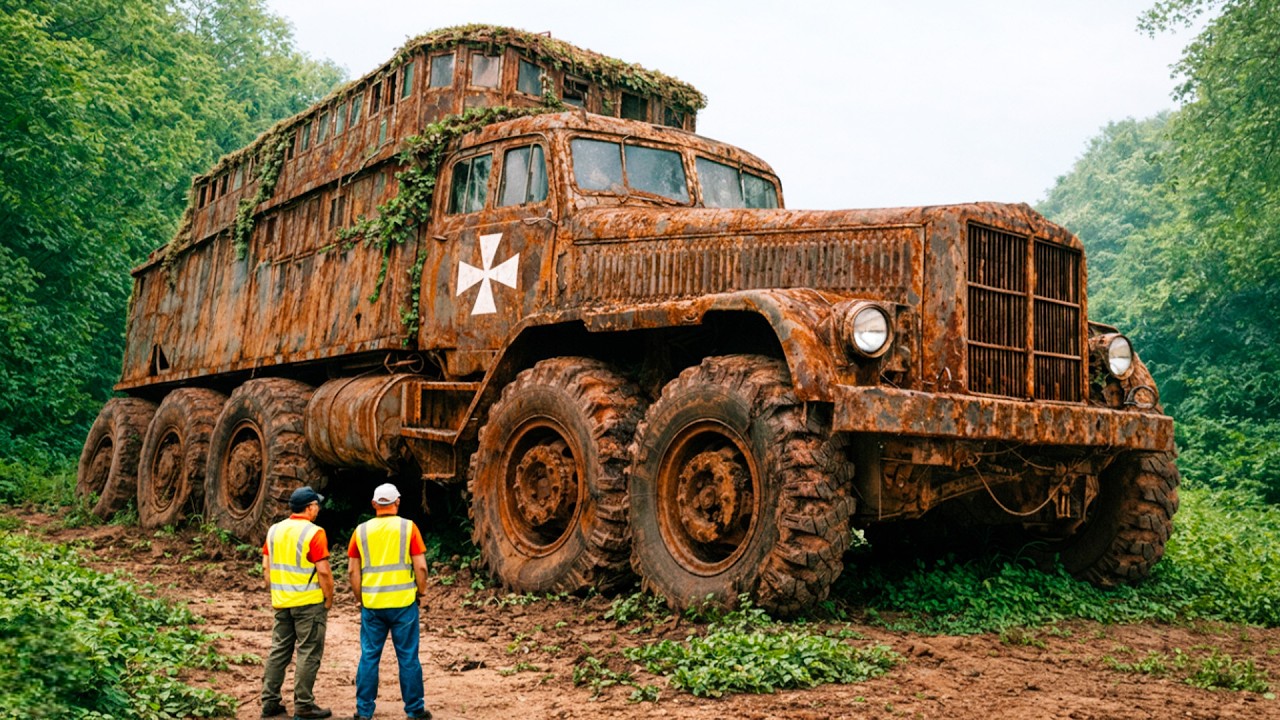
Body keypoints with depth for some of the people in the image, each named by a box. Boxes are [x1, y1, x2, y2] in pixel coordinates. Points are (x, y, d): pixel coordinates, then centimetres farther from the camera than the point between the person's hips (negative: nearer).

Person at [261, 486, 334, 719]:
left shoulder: (274, 530, 7)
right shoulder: (314, 533, -14)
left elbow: (266, 567, 10)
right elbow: (323, 571, -17)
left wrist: (276, 593, 17)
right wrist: (329, 600, -6)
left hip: (281, 603, 7)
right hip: (309, 603, -7)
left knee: (278, 651, 14)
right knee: (309, 654, 1)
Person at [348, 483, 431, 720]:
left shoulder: (362, 530, 4)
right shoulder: (408, 527, -4)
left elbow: (353, 570, 4)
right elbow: (420, 566, -7)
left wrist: (360, 598, 15)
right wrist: (421, 591, 8)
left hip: (371, 604, 2)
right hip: (403, 602, -2)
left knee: (369, 656, 10)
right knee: (408, 657, 5)